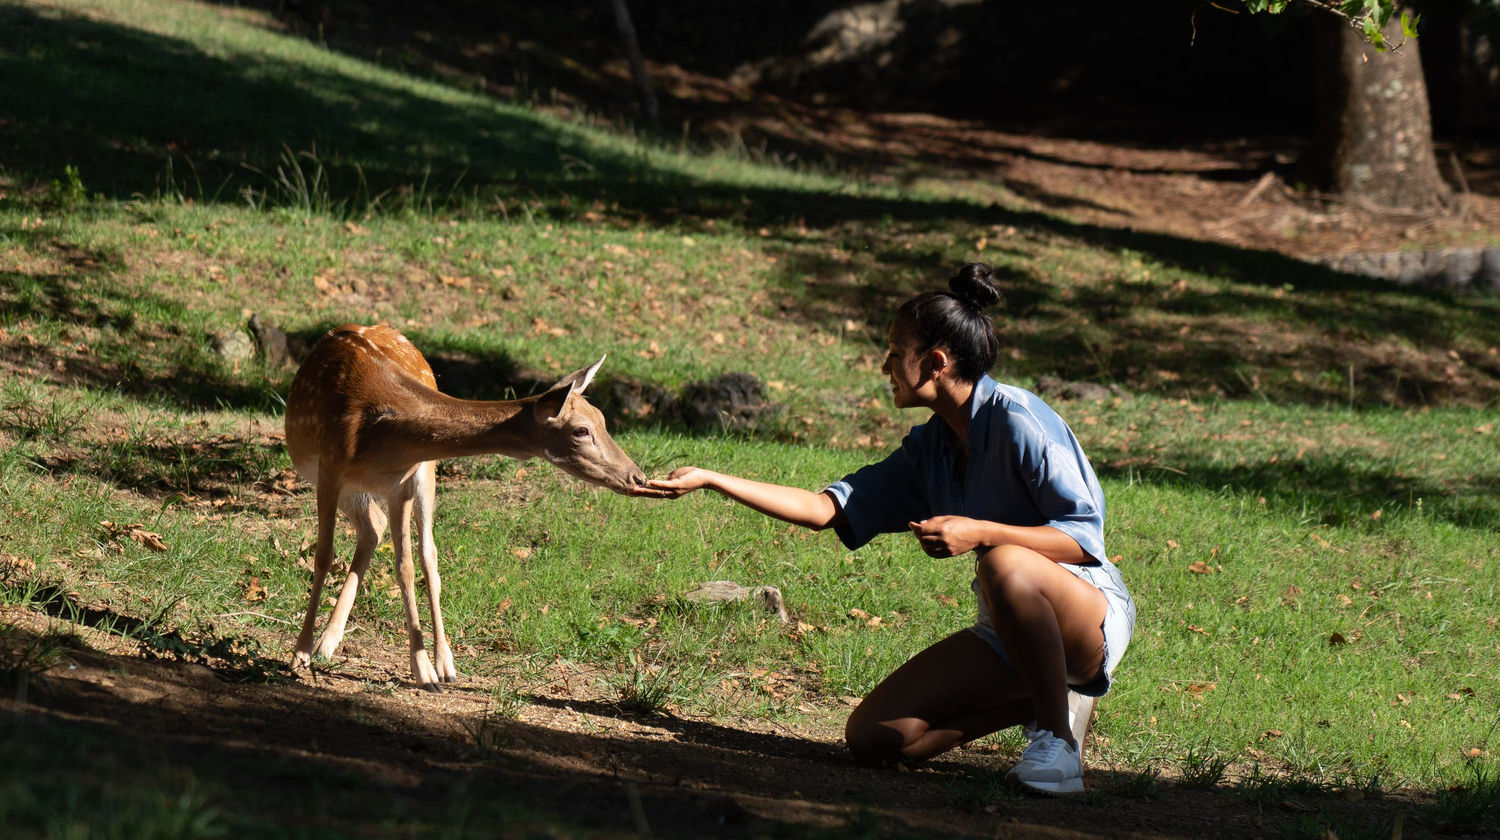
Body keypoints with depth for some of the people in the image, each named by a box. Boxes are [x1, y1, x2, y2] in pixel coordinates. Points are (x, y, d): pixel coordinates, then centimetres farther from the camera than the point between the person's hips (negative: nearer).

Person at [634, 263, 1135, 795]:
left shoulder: (1017, 418, -16)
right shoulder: (928, 448, 8)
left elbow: (1086, 538, -21)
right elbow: (825, 509, 9)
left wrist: (980, 533, -31)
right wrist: (709, 480, 5)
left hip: (1091, 619, -8)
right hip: (1008, 631, 8)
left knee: (1005, 563, -41)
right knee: (871, 737, -5)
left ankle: (1055, 738, -24)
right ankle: (1039, 701, 9)